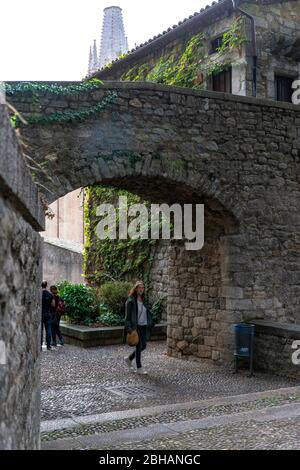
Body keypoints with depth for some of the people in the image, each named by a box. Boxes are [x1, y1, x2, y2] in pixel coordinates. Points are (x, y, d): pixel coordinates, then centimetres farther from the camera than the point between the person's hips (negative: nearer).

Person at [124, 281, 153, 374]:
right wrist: (129, 329, -17)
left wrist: (149, 324, 11)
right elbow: (127, 316, -12)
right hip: (136, 327, -7)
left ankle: (129, 359, 30)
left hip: (144, 327, 7)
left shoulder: (143, 300, 10)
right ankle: (139, 368, 11)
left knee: (143, 346, 10)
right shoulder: (131, 301, -11)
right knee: (139, 346, -1)